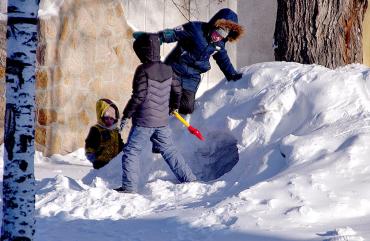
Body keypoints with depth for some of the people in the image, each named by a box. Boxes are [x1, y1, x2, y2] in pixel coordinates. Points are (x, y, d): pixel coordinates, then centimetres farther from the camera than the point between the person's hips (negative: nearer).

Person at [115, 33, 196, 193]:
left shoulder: (143, 70, -15)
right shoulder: (167, 70, 6)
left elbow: (138, 96, -18)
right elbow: (177, 90, 16)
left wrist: (126, 115, -10)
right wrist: (174, 106, 35)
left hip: (143, 121, -6)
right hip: (162, 120, 7)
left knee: (131, 152, 1)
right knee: (169, 150, 17)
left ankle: (129, 186, -5)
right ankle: (188, 179, 18)